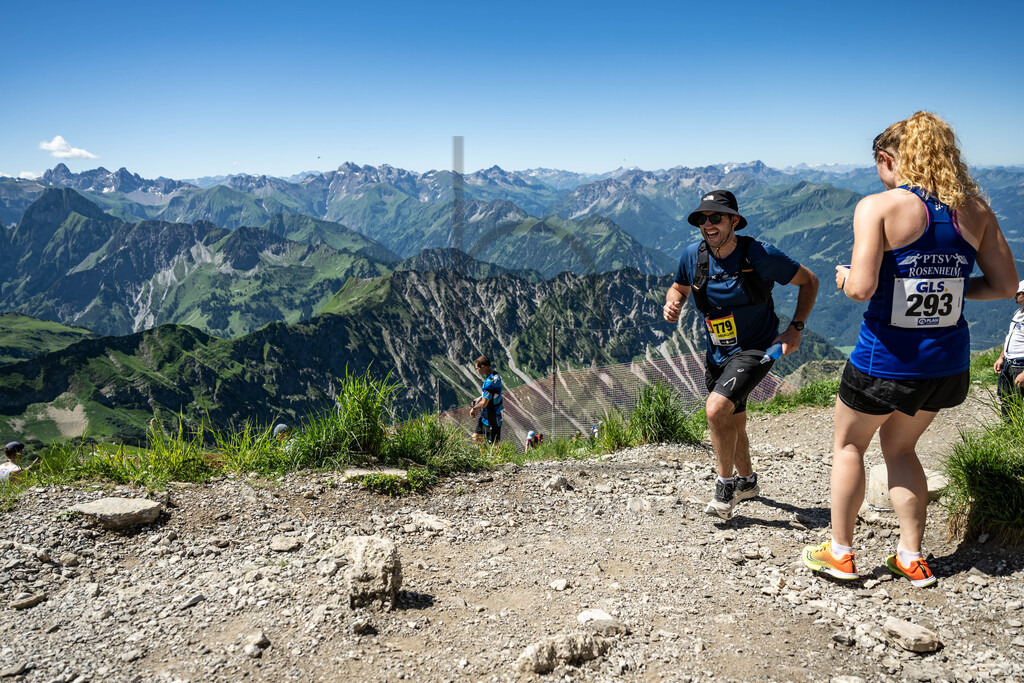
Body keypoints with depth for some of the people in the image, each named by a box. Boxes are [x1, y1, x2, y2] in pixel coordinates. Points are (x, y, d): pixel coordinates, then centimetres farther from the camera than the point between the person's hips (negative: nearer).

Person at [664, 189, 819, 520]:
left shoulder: (761, 256, -18)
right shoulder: (693, 256, -7)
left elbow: (809, 281, -5)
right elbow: (679, 287, 13)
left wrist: (795, 328, -15)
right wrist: (672, 304, -11)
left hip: (755, 349, -6)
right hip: (717, 353, 6)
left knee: (717, 408, -26)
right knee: (732, 421, 21)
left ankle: (726, 486, -4)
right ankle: (746, 480, 47)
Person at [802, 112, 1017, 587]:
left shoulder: (878, 207, -14)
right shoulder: (975, 210, 2)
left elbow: (862, 288, -22)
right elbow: (1005, 284, 4)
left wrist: (843, 277, 0)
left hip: (885, 361, -5)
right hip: (947, 364, 5)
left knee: (848, 445, 17)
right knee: (899, 446, 25)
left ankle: (839, 552, 26)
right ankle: (911, 557, 28)